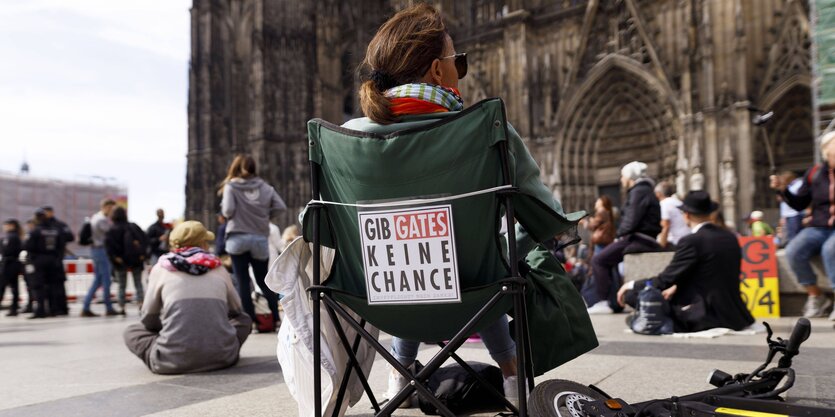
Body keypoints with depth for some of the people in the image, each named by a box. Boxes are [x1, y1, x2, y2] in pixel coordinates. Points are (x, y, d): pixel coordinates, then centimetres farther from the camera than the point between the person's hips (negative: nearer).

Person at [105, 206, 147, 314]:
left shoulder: (112, 230, -4)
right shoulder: (134, 227, 4)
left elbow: (108, 243, -20)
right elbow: (145, 238, -2)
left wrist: (114, 257, -15)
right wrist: (143, 254, -4)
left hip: (121, 262, -2)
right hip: (136, 261, 2)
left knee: (122, 286, 9)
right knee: (138, 284, 7)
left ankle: (121, 307, 9)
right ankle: (141, 304, -6)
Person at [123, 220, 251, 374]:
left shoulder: (161, 268, 8)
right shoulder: (218, 268, 12)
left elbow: (148, 319, 15)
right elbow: (236, 309, 26)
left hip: (174, 360, -1)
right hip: (221, 356, 1)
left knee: (130, 331, 25)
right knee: (244, 320, 31)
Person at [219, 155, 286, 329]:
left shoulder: (231, 186, -3)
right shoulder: (264, 186, 5)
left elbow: (228, 211, -13)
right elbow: (280, 206, 1)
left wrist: (223, 207, 9)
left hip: (238, 238, -3)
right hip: (260, 239, 3)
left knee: (243, 281, 4)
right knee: (263, 280, 13)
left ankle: (249, 320, 3)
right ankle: (276, 317, 8)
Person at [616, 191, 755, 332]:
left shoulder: (691, 241, -16)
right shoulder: (731, 238, 7)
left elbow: (665, 280, -12)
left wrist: (632, 285, 2)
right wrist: (678, 287, 20)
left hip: (708, 317, -8)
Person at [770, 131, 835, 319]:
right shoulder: (814, 173, 5)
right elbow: (799, 204, 12)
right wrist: (783, 189, -2)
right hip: (818, 228, 3)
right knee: (793, 251, -24)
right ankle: (815, 296, -5)